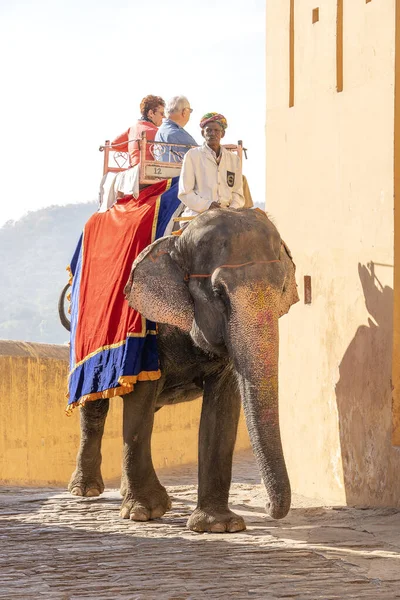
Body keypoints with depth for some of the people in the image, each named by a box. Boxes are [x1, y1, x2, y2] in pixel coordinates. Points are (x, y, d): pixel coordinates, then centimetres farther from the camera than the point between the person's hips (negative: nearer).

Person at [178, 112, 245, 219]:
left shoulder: (234, 159, 20)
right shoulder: (192, 155, 8)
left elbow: (237, 193, 21)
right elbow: (185, 192, 2)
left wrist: (233, 208, -2)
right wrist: (206, 205, -13)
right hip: (198, 214, -4)